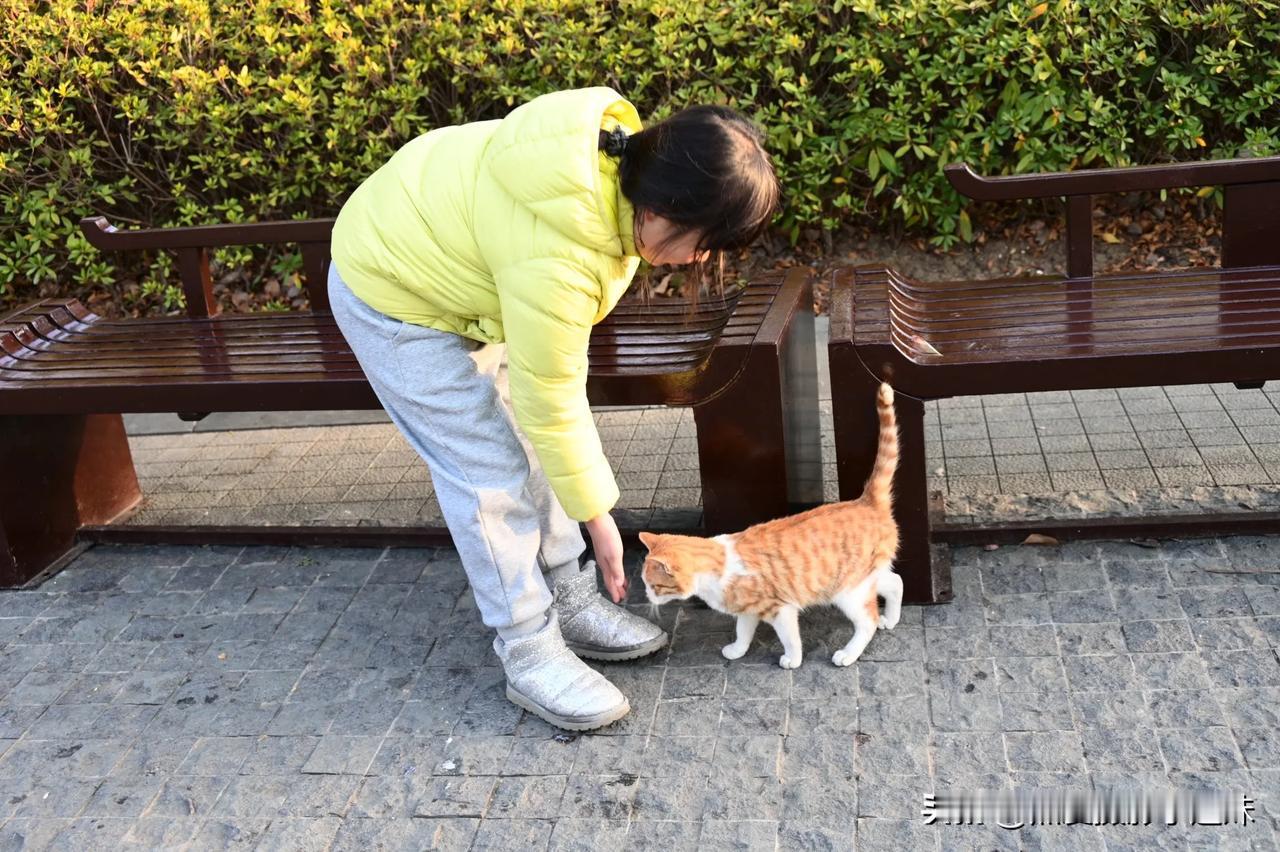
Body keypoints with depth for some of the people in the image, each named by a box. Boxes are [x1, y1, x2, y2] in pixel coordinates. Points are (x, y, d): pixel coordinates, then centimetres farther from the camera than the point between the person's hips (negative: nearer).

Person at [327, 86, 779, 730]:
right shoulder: (556, 261, -40)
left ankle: (572, 606, 20)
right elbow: (553, 403, -28)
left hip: (449, 262, 9)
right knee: (489, 471, -9)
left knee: (530, 445, 8)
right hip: (393, 298, -9)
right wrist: (597, 516, -16)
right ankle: (529, 654, 4)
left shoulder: (619, 147, -16)